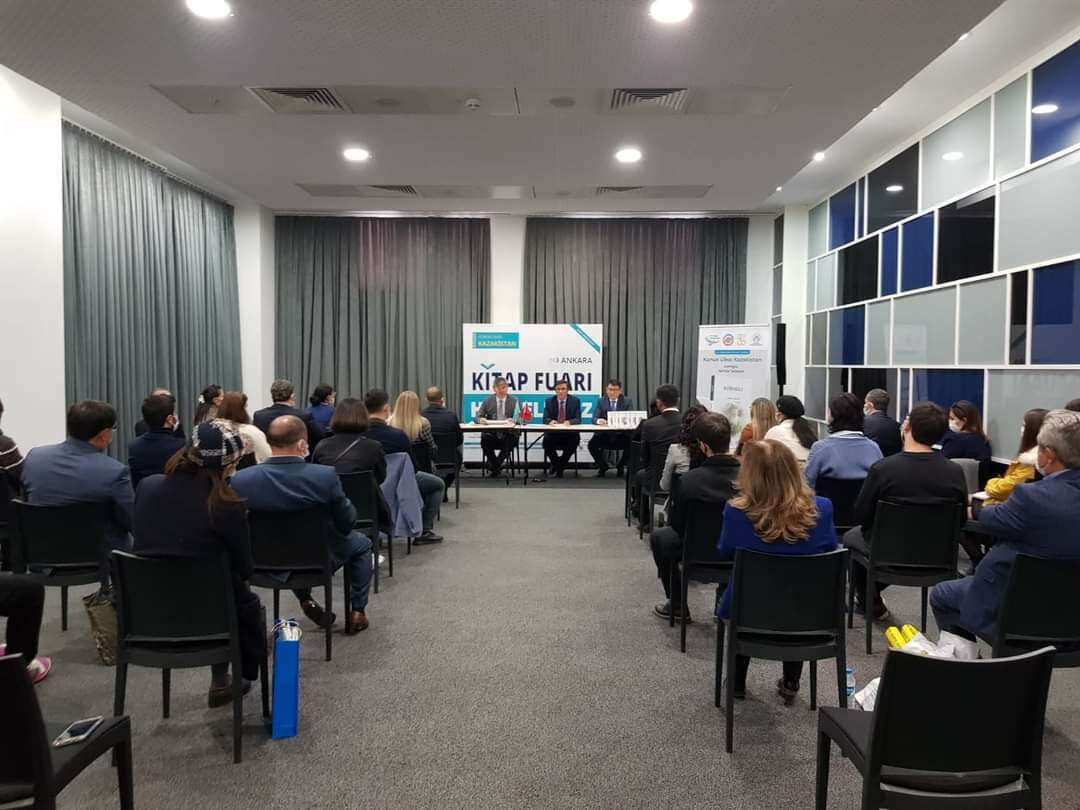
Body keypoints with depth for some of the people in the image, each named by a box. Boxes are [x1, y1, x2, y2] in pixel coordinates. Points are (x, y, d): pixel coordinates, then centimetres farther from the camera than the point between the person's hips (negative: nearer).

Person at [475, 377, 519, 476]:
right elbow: (478, 417, 7)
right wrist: (480, 420, -19)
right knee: (485, 439, -31)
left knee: (511, 439, -34)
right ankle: (496, 466, -10)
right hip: (491, 434, 1)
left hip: (507, 434, -1)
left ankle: (496, 463, -11)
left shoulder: (514, 401, 7)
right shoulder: (487, 401, 9)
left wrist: (514, 420, -25)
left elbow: (519, 418, -1)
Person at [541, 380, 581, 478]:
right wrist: (550, 421, -25)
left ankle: (560, 467, -8)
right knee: (546, 441, -28)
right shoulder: (549, 401, 5)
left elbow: (578, 419, -5)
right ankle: (555, 463, 4)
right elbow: (545, 419, 0)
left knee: (574, 441, -31)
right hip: (553, 432, 1)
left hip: (569, 433, -1)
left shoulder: (575, 400, 2)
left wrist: (568, 422, -27)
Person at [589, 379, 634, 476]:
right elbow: (594, 419, 1)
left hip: (621, 435, -1)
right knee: (592, 444, -26)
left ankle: (620, 466, 2)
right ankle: (602, 466, 3)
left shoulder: (627, 401, 5)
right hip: (604, 435, 1)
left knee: (630, 444, -30)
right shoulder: (601, 401, 8)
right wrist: (599, 420, -24)